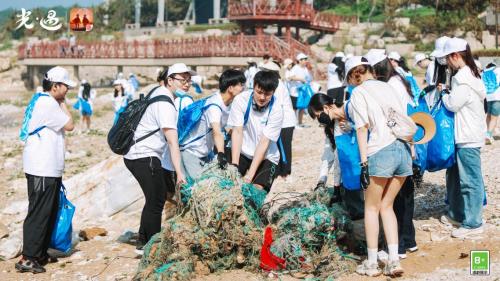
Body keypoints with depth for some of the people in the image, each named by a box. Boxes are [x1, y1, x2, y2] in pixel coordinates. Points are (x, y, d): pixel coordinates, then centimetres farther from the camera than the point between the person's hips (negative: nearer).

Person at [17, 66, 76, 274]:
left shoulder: (42, 101, 15)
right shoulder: (47, 103, -17)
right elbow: (69, 125, -12)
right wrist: (63, 104, -5)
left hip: (47, 170, 11)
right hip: (42, 171, -11)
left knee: (50, 212, 16)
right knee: (39, 214, -6)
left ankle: (41, 254, 24)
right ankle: (28, 259, -2)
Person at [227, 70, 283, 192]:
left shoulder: (276, 110, -19)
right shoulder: (241, 100, -16)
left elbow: (264, 142, -20)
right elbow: (237, 132, -17)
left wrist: (249, 176, -26)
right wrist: (234, 166, -25)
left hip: (266, 157, -1)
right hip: (242, 151, 1)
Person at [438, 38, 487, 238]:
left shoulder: (463, 78, -18)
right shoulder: (470, 74, 14)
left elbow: (453, 104, -18)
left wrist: (444, 94, -1)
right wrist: (447, 93, 5)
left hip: (468, 138, -11)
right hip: (463, 134, 11)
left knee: (470, 180, -4)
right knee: (455, 175, 19)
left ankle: (473, 223, 2)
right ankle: (457, 214, 30)